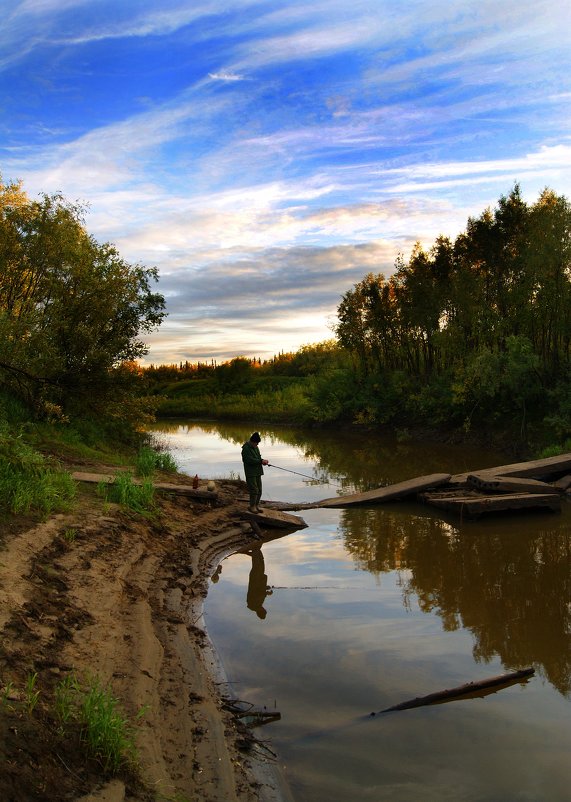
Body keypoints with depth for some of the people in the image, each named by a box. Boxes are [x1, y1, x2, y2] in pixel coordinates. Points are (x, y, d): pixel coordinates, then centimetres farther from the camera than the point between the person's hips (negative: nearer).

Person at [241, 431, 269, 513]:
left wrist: (263, 461, -1)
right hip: (250, 473, -8)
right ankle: (252, 506, 4)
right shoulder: (246, 448, -14)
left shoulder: (256, 447, 13)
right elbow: (250, 460, -22)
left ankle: (257, 505, 20)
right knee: (254, 490, -9)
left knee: (259, 490, 9)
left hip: (257, 472, 8)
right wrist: (261, 461, -20)